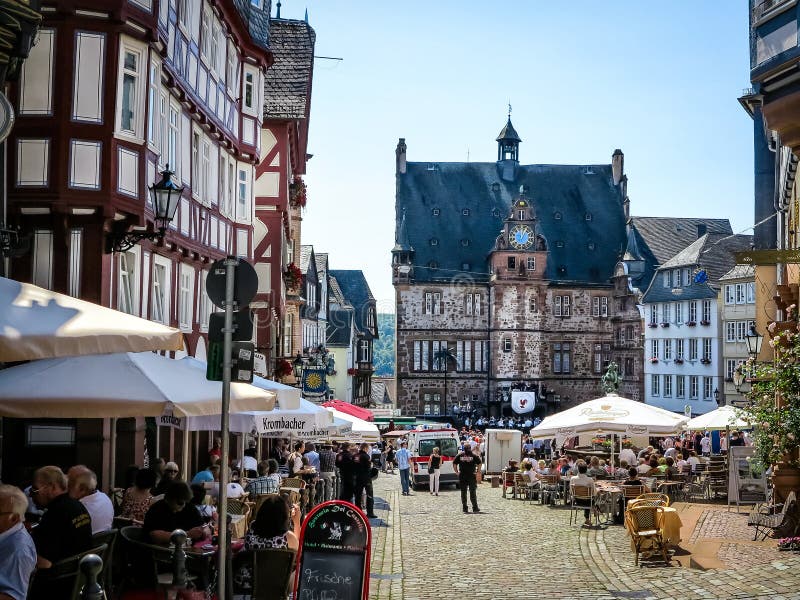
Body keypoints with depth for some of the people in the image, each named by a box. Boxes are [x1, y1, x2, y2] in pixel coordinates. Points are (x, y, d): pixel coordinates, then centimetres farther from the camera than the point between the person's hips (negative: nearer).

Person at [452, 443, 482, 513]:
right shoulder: (474, 455, 0)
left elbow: (454, 464, 3)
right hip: (471, 476, -2)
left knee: (463, 492, 8)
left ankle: (464, 508, 8)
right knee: (473, 492, 3)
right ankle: (475, 508, -1)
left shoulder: (459, 455, 5)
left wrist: (457, 472, 8)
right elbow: (479, 463, -8)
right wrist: (477, 471, 0)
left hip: (462, 476, 2)